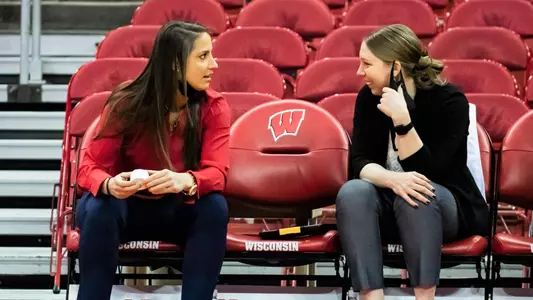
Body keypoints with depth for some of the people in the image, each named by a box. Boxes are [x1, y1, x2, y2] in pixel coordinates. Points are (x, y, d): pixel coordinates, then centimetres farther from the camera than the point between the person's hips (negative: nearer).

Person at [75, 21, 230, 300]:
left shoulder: (213, 106, -13)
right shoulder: (126, 103, -18)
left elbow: (216, 173, -23)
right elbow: (90, 167, -17)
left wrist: (185, 181, -48)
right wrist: (110, 184, -43)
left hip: (181, 210, 1)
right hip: (128, 206, -1)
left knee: (215, 207, -30)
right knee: (101, 208, -35)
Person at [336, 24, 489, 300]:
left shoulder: (449, 100, -16)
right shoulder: (369, 98, -3)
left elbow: (427, 172, -22)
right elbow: (359, 160, -10)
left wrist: (401, 120, -35)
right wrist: (392, 179, -33)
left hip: (448, 207, -4)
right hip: (392, 207, 4)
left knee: (416, 194, -37)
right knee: (353, 192, -29)